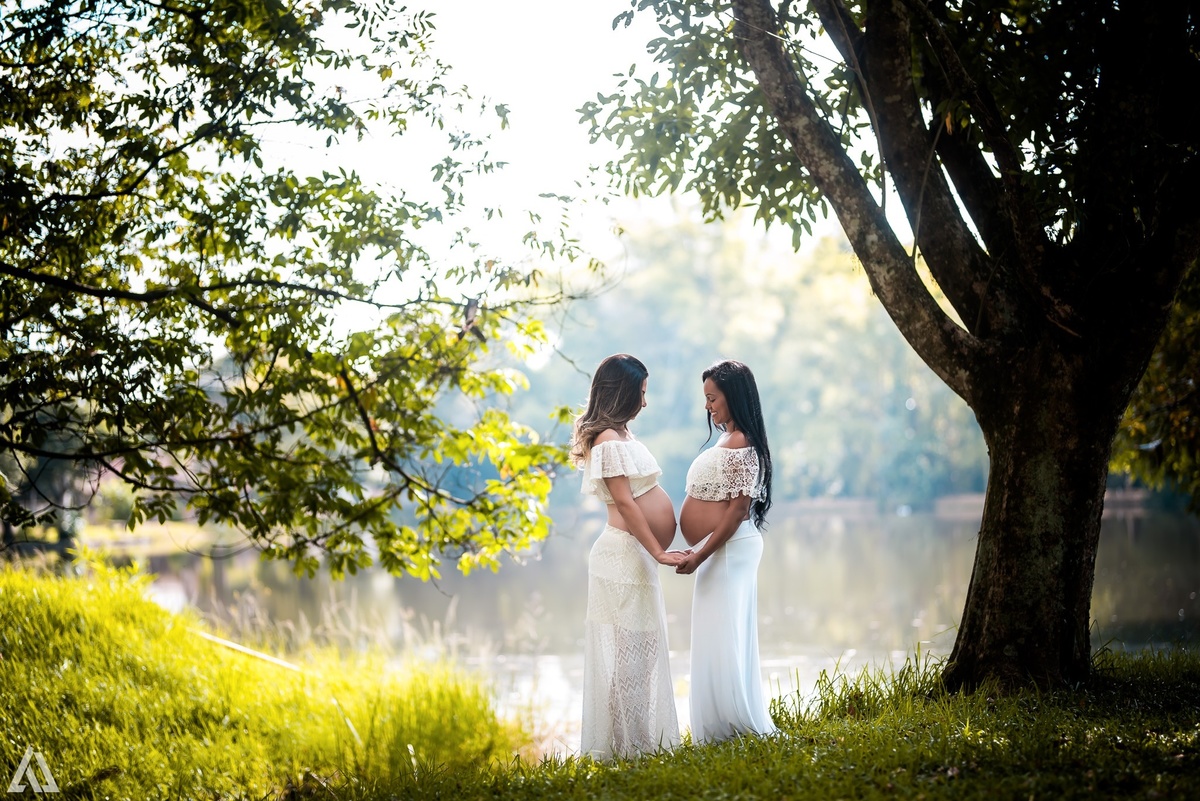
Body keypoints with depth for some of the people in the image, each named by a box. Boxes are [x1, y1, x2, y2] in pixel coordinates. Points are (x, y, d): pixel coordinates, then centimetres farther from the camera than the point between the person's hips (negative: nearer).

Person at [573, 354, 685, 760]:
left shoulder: (621, 434, 16)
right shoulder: (608, 440, -14)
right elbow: (624, 501, -19)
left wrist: (658, 551, 20)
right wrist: (658, 553, -19)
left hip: (639, 555, 10)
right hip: (624, 554, -10)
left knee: (643, 649, 13)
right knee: (627, 650, -6)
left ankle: (644, 737, 18)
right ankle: (624, 743, -1)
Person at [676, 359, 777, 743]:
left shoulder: (741, 445, -16)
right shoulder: (727, 441, 15)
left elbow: (739, 508, -20)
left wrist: (700, 555, -21)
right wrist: (701, 553, 17)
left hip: (730, 549, -11)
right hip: (718, 552, 11)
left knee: (725, 639, -7)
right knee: (717, 642, 12)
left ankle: (746, 727, -2)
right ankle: (719, 731, 18)